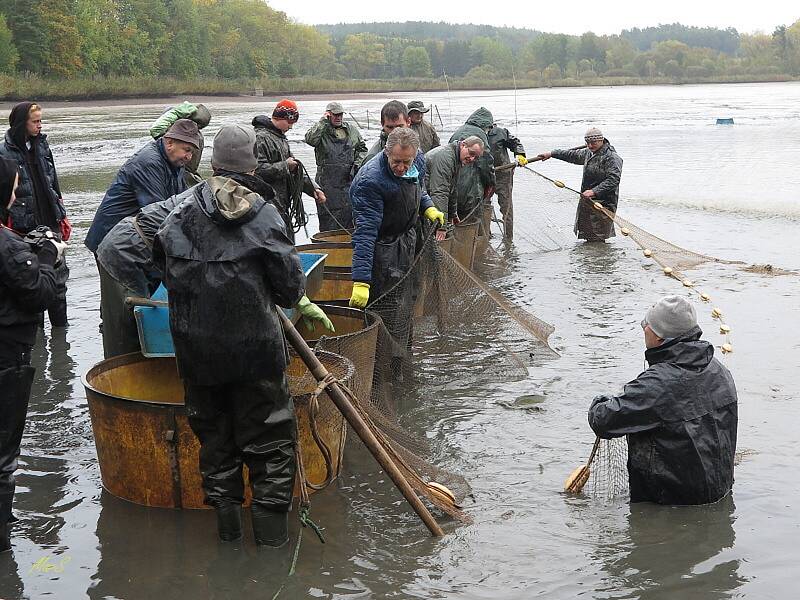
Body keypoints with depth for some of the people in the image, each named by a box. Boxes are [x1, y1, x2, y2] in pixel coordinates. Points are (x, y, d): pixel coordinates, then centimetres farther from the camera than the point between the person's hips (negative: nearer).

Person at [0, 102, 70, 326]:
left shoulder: (42, 146, 9)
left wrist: (62, 216, 17)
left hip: (50, 223, 5)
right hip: (23, 229, -5)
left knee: (59, 272, 9)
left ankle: (60, 324, 21)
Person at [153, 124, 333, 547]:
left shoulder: (181, 210, -2)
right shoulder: (262, 214, -10)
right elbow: (288, 277, -6)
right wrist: (302, 304, 16)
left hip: (196, 348, 3)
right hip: (254, 345, -3)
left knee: (213, 430, 17)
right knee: (269, 431, 9)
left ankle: (225, 517, 20)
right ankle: (271, 521, 12)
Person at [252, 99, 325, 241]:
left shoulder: (281, 138, 20)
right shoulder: (260, 138, -13)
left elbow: (296, 170, 23)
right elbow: (258, 169, -24)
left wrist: (313, 188, 12)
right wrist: (285, 166, -16)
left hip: (283, 207, 10)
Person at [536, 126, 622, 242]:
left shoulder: (612, 158, -14)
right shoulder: (588, 153, 14)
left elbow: (613, 180, -23)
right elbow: (573, 155, 30)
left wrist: (594, 191, -30)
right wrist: (551, 154, 34)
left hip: (603, 203, -9)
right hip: (588, 201, 9)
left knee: (597, 239, -12)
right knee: (588, 237, 9)